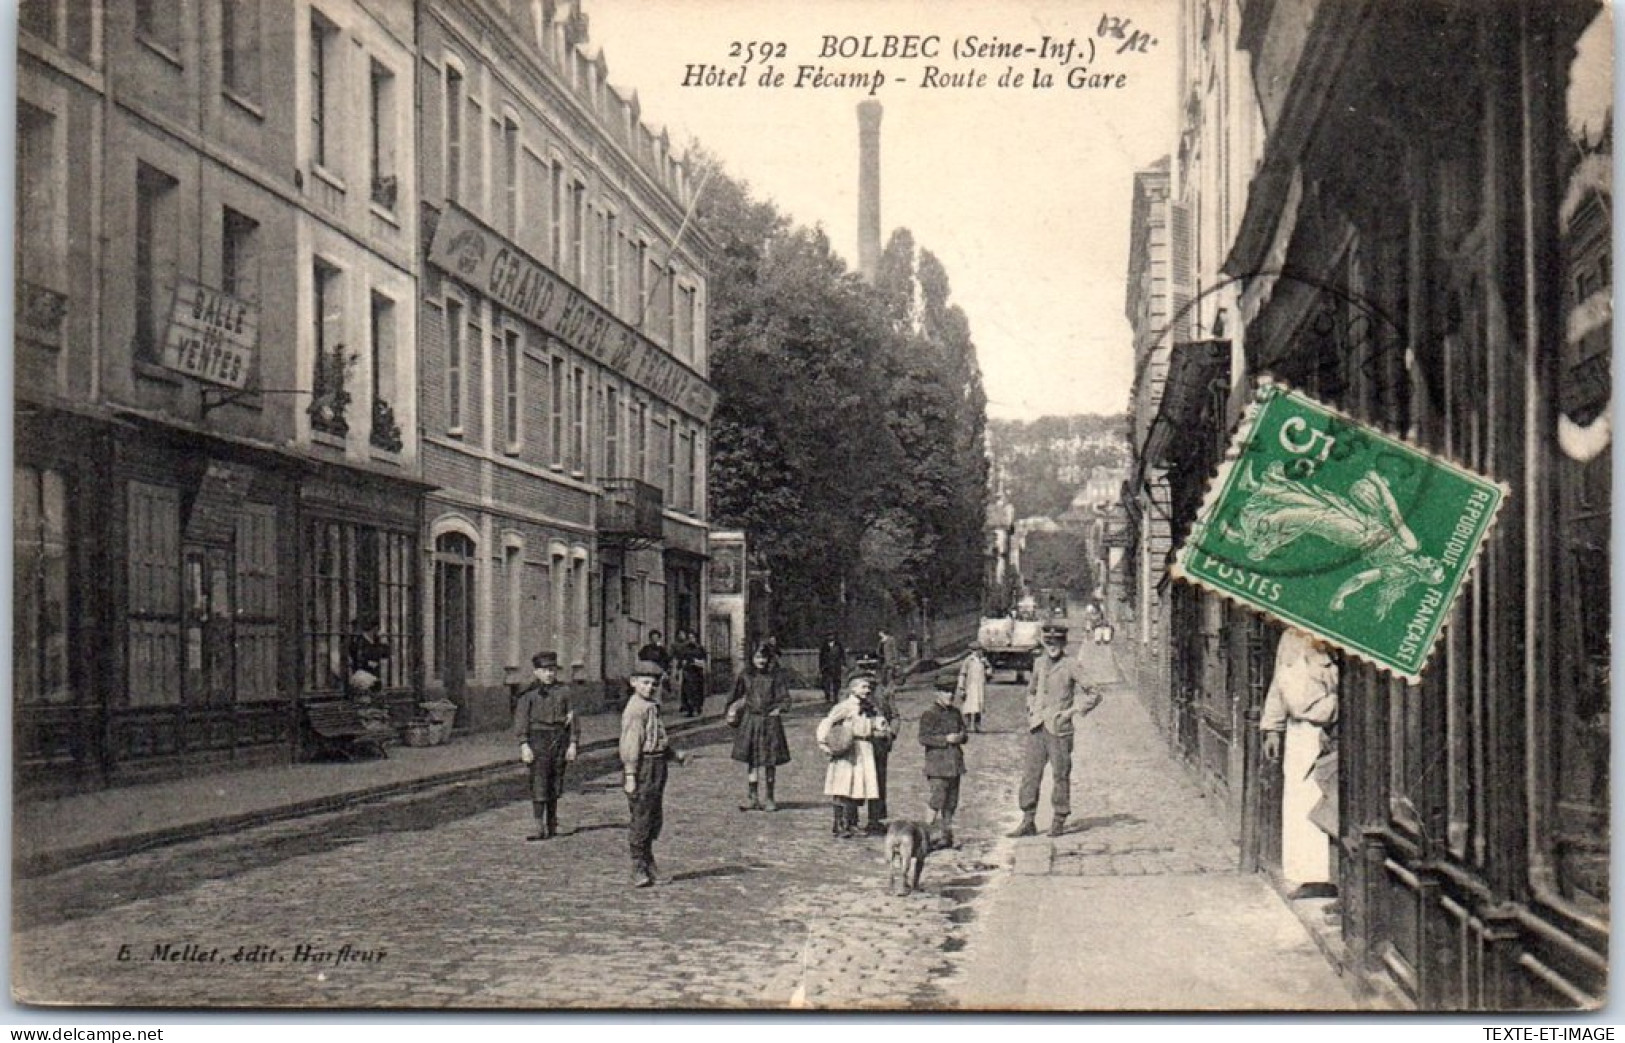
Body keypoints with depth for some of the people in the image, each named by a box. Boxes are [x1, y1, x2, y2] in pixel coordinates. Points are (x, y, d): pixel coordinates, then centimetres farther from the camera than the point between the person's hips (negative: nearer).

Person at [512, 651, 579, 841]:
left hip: (559, 740, 3)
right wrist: (524, 745, -13)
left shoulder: (563, 693, 8)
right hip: (538, 740, -3)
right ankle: (540, 829, -9)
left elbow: (573, 718, 9)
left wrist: (573, 744, 2)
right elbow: (521, 720, -4)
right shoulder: (529, 694, 0)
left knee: (555, 786, 9)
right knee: (539, 785, -8)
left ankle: (552, 825, 20)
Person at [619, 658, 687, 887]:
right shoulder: (635, 710, -13)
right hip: (642, 767, -10)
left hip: (657, 768, 10)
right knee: (641, 819, -5)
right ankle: (639, 870, 1)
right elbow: (630, 744, -19)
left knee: (656, 818, 15)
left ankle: (647, 863, 27)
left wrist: (674, 754, 18)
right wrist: (630, 774, -22)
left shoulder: (652, 707, 17)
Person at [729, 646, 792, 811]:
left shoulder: (775, 675, -4)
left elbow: (785, 699, -1)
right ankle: (753, 797, 13)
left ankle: (769, 798, 15)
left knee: (769, 761, 4)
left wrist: (778, 710, -16)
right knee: (750, 759, 4)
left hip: (769, 721, -2)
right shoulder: (746, 675, 2)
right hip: (750, 719, 2)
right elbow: (736, 694, 15)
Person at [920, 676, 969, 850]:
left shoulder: (956, 713, 13)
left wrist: (961, 736, -3)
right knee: (938, 799, -11)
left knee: (951, 802, 9)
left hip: (955, 764, 7)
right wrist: (945, 739, -19)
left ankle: (946, 834, 18)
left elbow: (963, 733, 22)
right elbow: (923, 738, -14)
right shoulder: (929, 715, -6)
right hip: (938, 765, -7)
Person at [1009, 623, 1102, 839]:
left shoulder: (1071, 666, -5)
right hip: (1036, 727, 5)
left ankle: (1059, 822, 13)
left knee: (1060, 776, 2)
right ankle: (1028, 822, 8)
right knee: (1030, 774, 3)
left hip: (1059, 729, -5)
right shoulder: (1039, 663, 12)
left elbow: (1094, 695, -4)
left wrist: (1072, 711, -9)